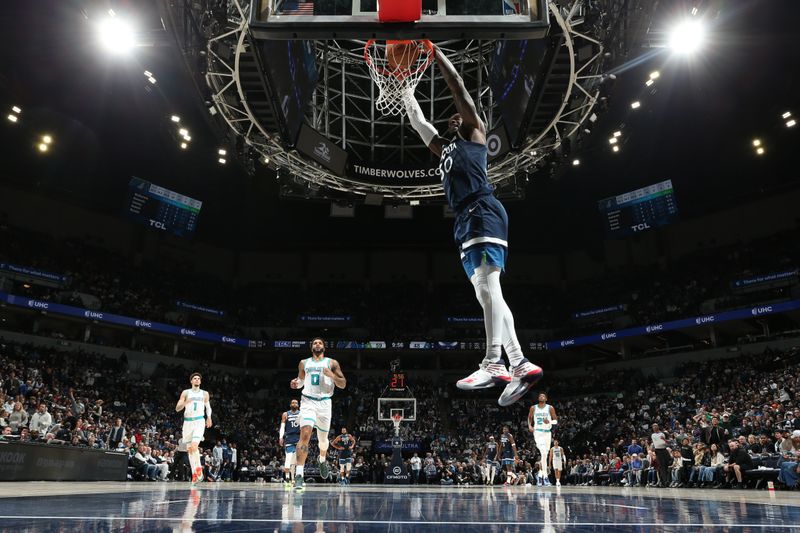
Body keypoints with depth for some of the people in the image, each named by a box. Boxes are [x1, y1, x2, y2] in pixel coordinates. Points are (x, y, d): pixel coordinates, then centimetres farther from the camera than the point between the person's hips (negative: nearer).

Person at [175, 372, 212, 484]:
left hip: (199, 421, -2)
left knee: (194, 445, -21)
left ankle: (198, 469, -9)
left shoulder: (205, 394, 10)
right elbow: (177, 409, 2)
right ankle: (195, 474, 10)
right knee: (189, 449, 3)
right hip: (188, 422, 2)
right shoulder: (186, 393, 7)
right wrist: (185, 402, -18)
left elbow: (208, 407, 21)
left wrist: (209, 417, 3)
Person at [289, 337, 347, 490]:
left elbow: (343, 384, 4)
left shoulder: (332, 363, 7)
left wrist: (332, 376, -15)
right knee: (305, 434, -20)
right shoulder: (304, 363, 12)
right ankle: (299, 475, -23)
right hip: (308, 401, 0)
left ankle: (323, 460, 46)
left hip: (324, 402, 1)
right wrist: (296, 383, -1)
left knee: (323, 437, 13)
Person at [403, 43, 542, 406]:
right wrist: (405, 89, 47)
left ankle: (493, 363, -30)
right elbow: (417, 120, 43)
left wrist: (434, 52, 17)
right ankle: (520, 365, -1)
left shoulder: (474, 132, 17)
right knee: (486, 293, 0)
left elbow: (458, 87, 11)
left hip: (483, 212, -8)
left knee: (487, 284, -21)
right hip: (466, 220, 8)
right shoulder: (443, 148, 35)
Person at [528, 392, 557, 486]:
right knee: (544, 453, -20)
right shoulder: (533, 408, 3)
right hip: (538, 432, -2)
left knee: (545, 455, 7)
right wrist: (530, 425, 0)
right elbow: (530, 417, 18)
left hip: (547, 432, 2)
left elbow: (556, 420, 2)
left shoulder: (550, 408, 0)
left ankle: (540, 475, 25)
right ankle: (545, 477, -18)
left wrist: (549, 422, -19)